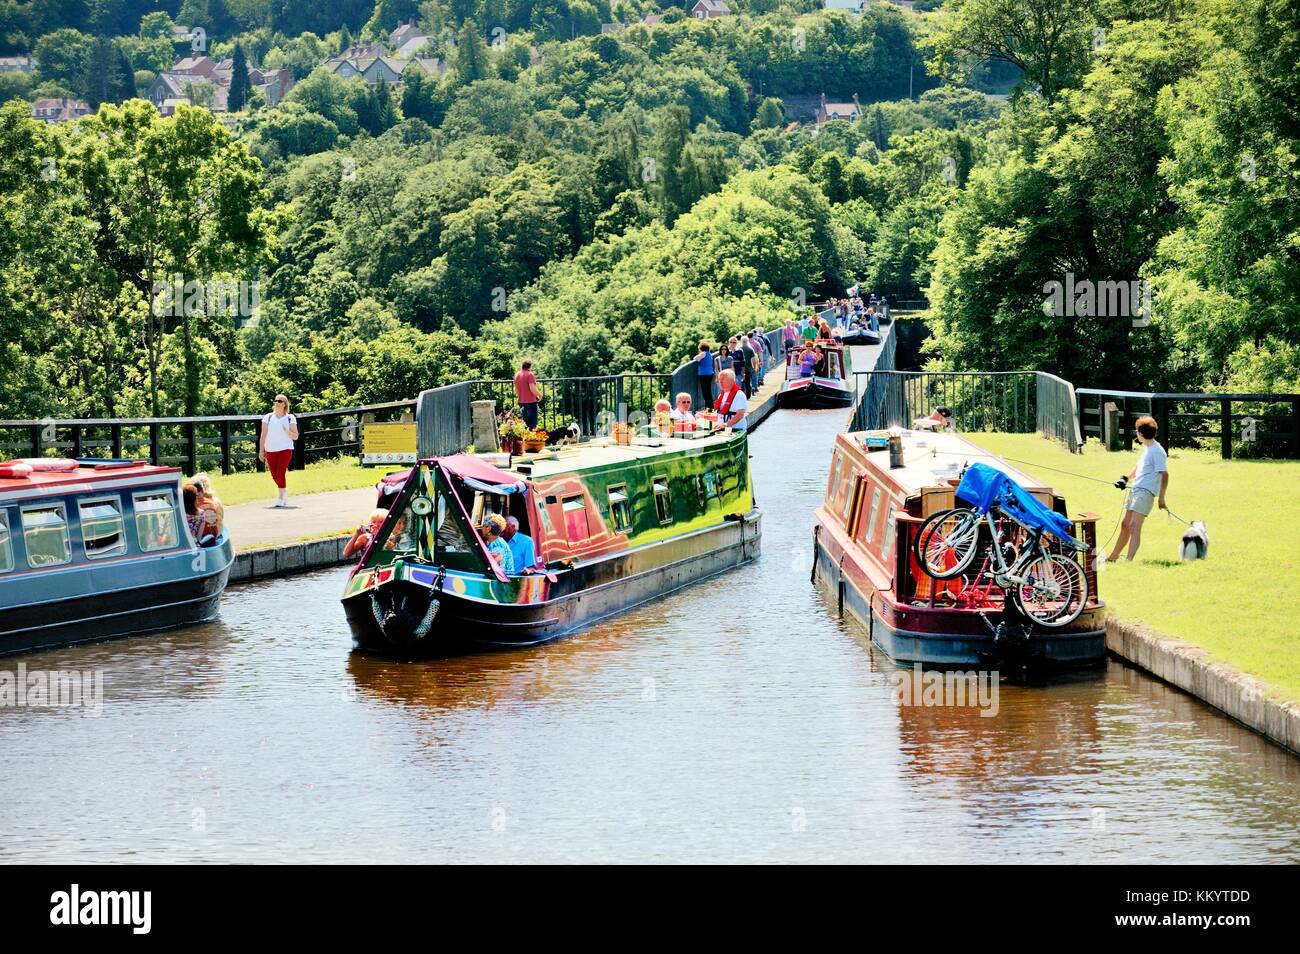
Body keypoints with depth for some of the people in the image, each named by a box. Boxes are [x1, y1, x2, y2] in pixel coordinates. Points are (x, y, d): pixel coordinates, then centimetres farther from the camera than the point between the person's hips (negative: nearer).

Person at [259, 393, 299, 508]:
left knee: (280, 474, -15)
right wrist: (261, 451, 1)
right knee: (275, 476, 7)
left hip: (285, 449, -3)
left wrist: (287, 431, -19)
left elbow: (295, 437, 0)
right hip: (270, 450, 3)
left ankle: (281, 500, -9)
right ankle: (285, 492, 33)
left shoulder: (290, 418, 2)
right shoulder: (268, 417, 7)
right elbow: (263, 435, 6)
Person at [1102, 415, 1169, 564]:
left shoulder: (1157, 451, -13)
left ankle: (1129, 561, -30)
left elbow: (1164, 474, -18)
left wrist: (1161, 498, -22)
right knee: (1125, 525, 19)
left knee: (1134, 526, -21)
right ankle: (1112, 557, 31)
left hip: (1146, 492, -10)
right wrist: (1125, 478, 16)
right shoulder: (1146, 448, 17)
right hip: (1135, 489, 10)